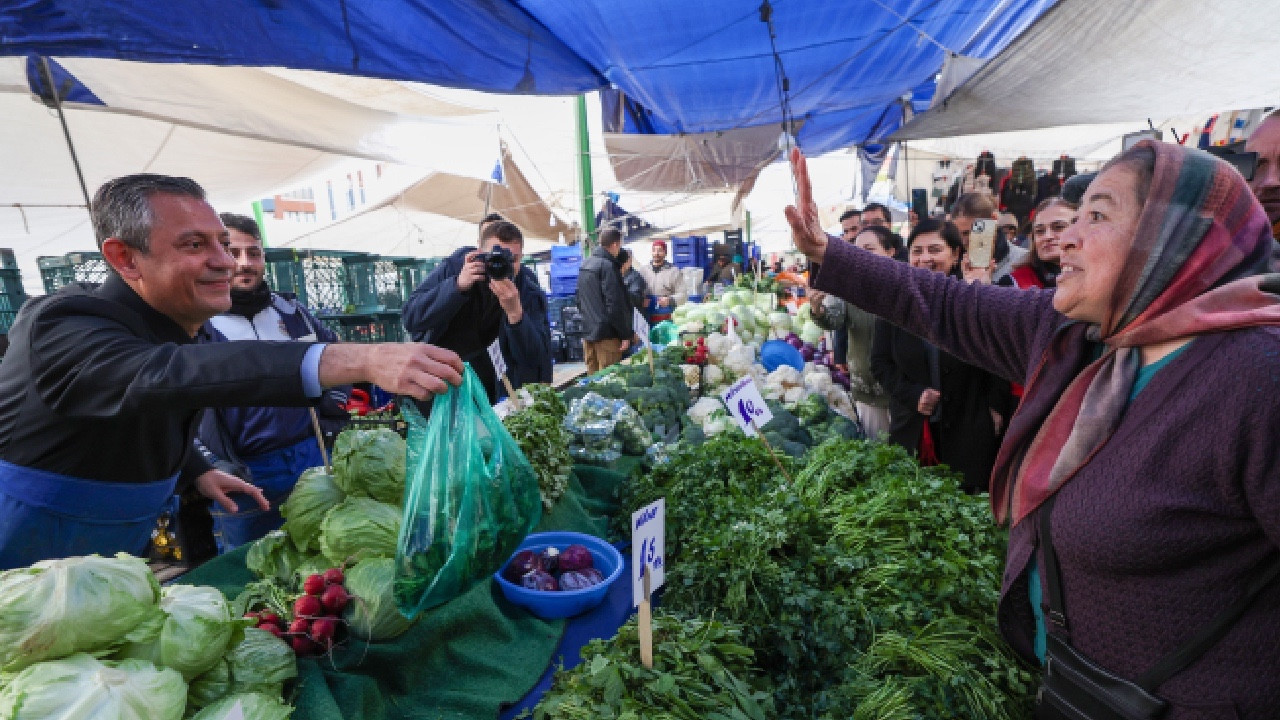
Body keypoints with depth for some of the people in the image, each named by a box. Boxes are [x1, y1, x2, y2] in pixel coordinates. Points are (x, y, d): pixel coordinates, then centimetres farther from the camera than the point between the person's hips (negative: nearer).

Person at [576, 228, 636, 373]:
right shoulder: (607, 266, -14)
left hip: (588, 332, 9)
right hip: (606, 334, -9)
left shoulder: (584, 265, 13)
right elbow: (615, 305, -18)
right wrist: (625, 335, -14)